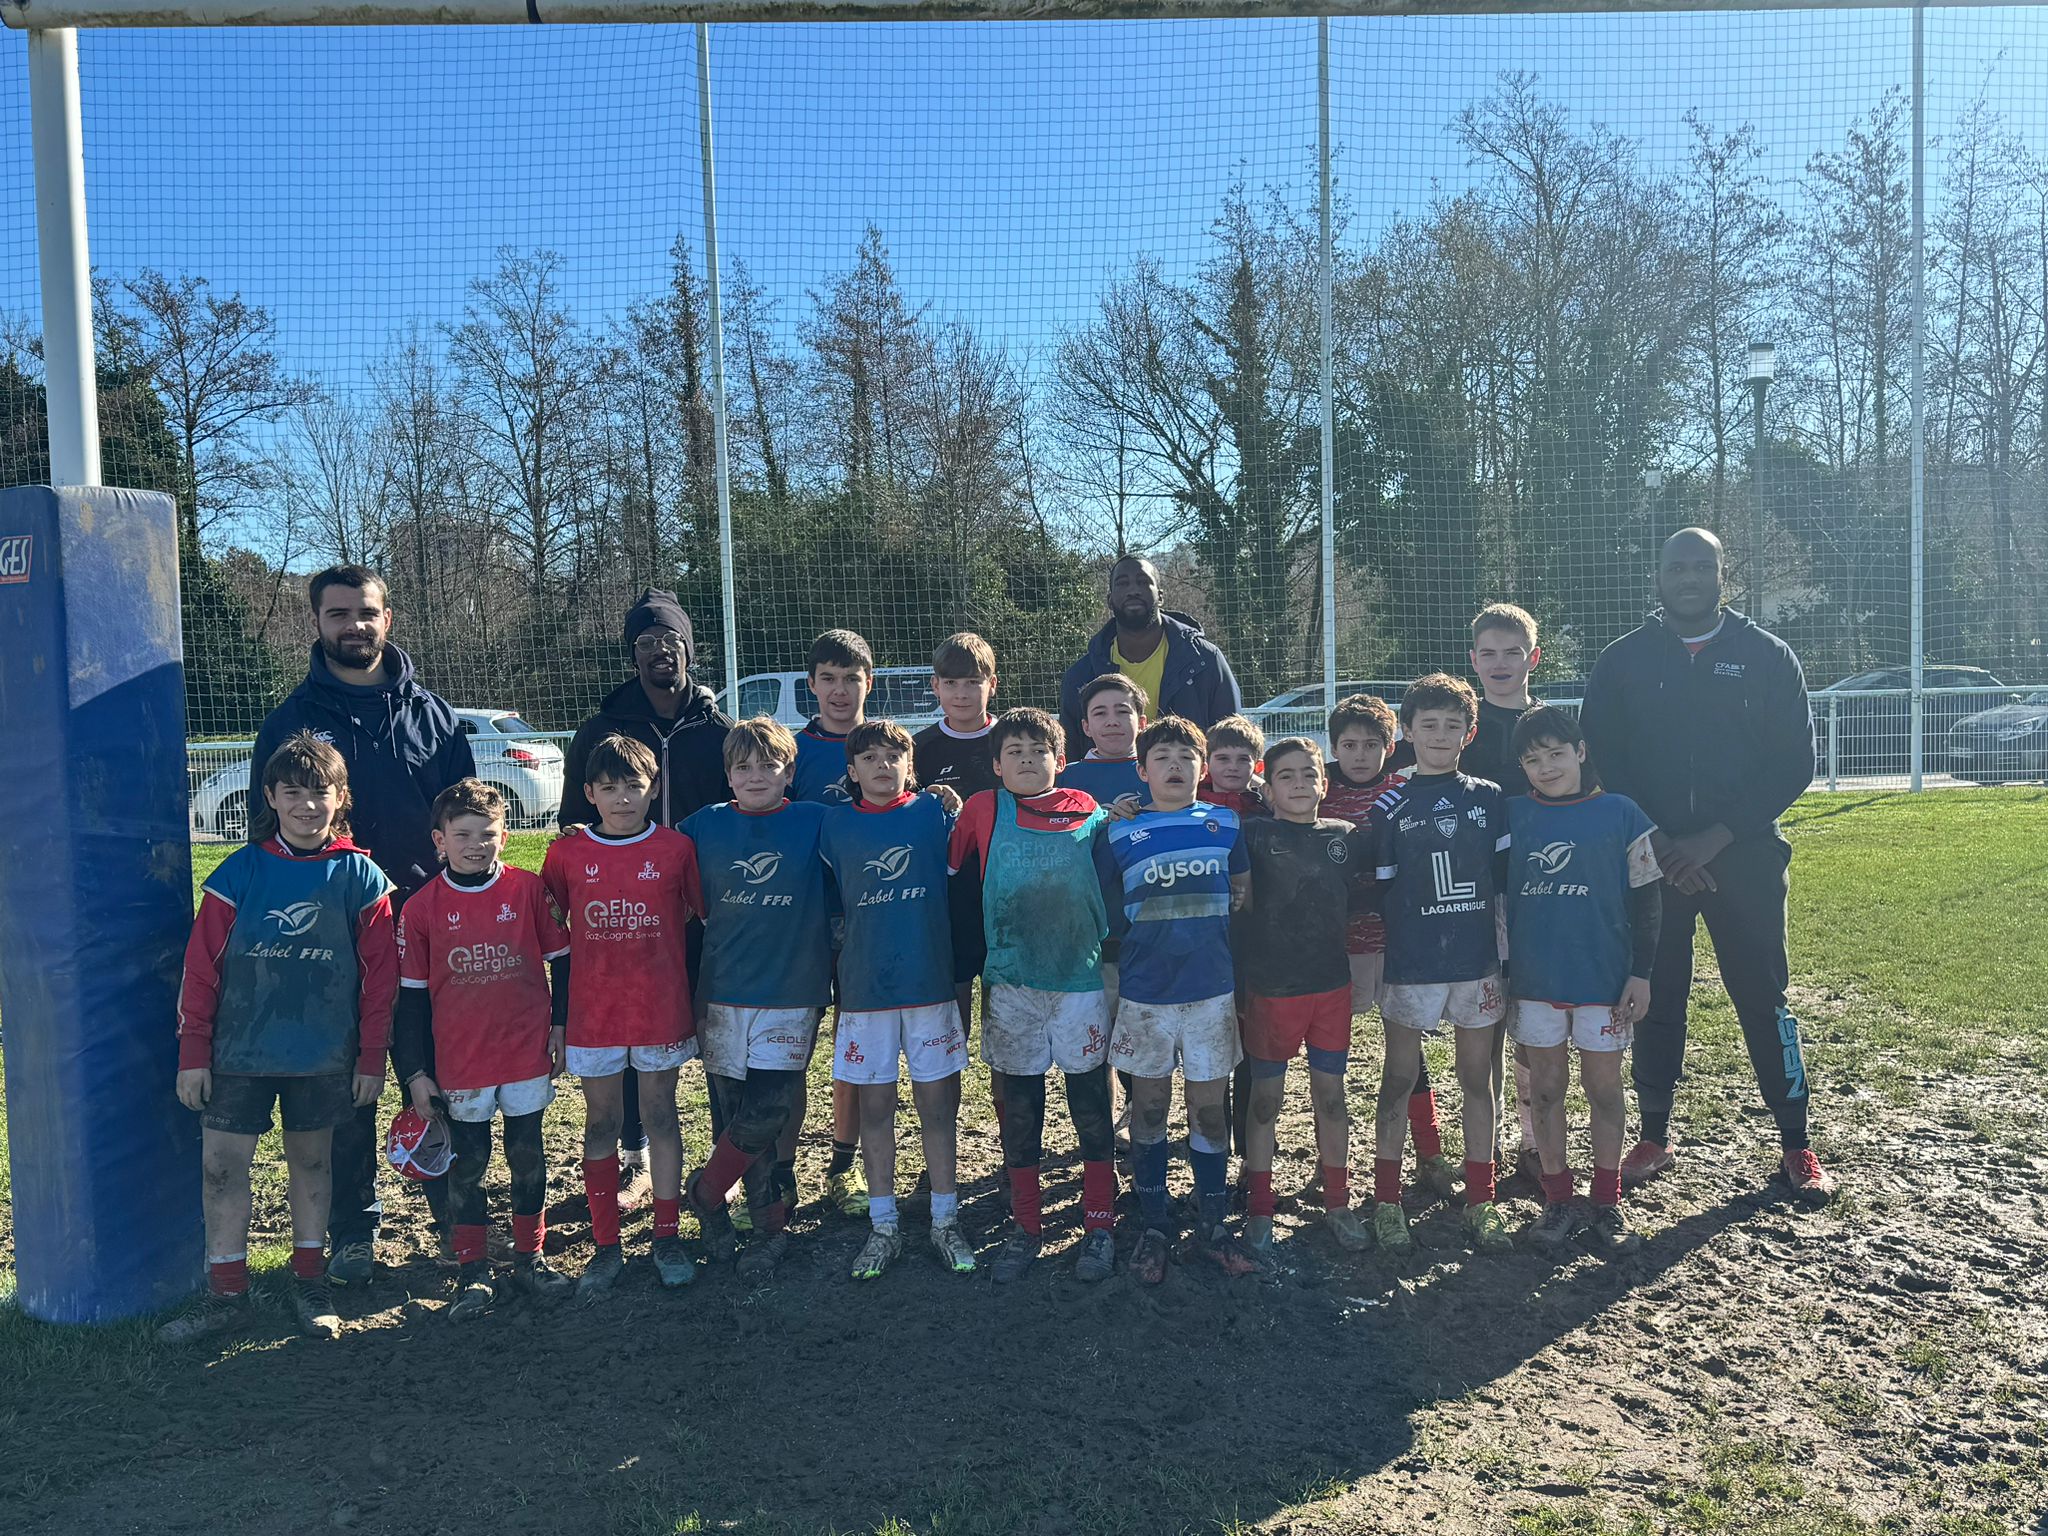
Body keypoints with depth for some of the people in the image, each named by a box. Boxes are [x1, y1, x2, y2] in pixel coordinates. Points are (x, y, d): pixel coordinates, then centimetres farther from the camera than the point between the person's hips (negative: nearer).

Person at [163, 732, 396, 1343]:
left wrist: (372, 1058, -2)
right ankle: (226, 1293, 17)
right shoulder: (239, 873, -4)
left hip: (325, 1056, 0)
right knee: (221, 1164, 3)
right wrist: (193, 1055, -2)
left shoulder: (361, 877, -6)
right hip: (240, 1051, 1)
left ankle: (309, 1282, 27)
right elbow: (202, 968, -1)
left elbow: (379, 976, -3)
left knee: (310, 1161, 13)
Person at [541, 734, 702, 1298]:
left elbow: (702, 915, 5)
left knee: (661, 1119, 10)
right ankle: (605, 1247, 20)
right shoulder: (568, 853, -2)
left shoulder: (677, 848, -4)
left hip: (661, 1012, -1)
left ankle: (668, 1237, 21)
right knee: (600, 1126, 9)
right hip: (592, 1014, 1)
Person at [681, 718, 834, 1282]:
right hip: (722, 996, 2)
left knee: (766, 1115, -8)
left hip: (792, 994, -2)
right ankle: (771, 1226, 24)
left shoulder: (814, 822, 1)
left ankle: (705, 1193, 17)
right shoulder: (705, 827, 7)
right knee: (739, 1114, 6)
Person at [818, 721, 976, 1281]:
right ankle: (883, 1227, 19)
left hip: (930, 982, -1)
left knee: (937, 1103, 6)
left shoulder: (934, 811, 1)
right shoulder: (836, 824, 4)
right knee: (875, 1107, 8)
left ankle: (945, 1221, 18)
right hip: (864, 986, 1)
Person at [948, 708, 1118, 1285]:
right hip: (1011, 983, 0)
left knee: (1091, 1103, 5)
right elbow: (958, 880, 7)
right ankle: (1024, 1227, 22)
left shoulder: (1088, 813, 3)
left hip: (1083, 977, 0)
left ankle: (1100, 1224, 18)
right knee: (1018, 1108, 8)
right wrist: (973, 955, 5)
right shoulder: (982, 811, 1)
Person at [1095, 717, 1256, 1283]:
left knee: (1210, 1108, 7)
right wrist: (1154, 936, -2)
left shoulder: (1226, 824, 4)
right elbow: (1109, 913, 8)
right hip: (1144, 993, 0)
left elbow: (1246, 892, 14)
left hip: (1212, 990, 1)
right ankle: (1153, 1227, 21)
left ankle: (1212, 1225, 21)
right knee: (1149, 1108, 8)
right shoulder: (1119, 835, 1)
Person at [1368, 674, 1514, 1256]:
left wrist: (1512, 953, 3)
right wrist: (1398, 940, -3)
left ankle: (1480, 1201, 19)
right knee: (1399, 1079, 5)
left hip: (1478, 960, 2)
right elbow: (1381, 891, 3)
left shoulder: (1489, 799, 6)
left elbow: (1507, 879, 7)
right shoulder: (1390, 808, 1)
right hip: (1410, 963, -2)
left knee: (1479, 1077, 9)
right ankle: (1387, 1202, 13)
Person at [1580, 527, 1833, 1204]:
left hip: (1744, 856, -1)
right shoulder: (1623, 662, 4)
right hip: (1650, 859, 1)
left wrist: (1714, 839, -11)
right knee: (1654, 1000, 7)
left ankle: (1795, 1145, 15)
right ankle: (1654, 1138, 20)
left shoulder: (1767, 656, 2)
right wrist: (1655, 844, -10)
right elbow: (1600, 763, 2)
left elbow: (1794, 763, -2)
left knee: (1763, 996, 3)